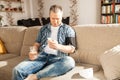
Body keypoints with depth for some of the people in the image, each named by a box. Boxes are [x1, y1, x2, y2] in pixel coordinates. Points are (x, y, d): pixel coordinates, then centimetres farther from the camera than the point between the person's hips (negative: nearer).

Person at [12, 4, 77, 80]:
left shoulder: (68, 29, 10)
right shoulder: (43, 28, 20)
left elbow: (72, 49, 2)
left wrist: (58, 46, -18)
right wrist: (34, 51, -5)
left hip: (58, 58, 0)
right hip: (42, 56, 1)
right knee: (17, 70, -28)